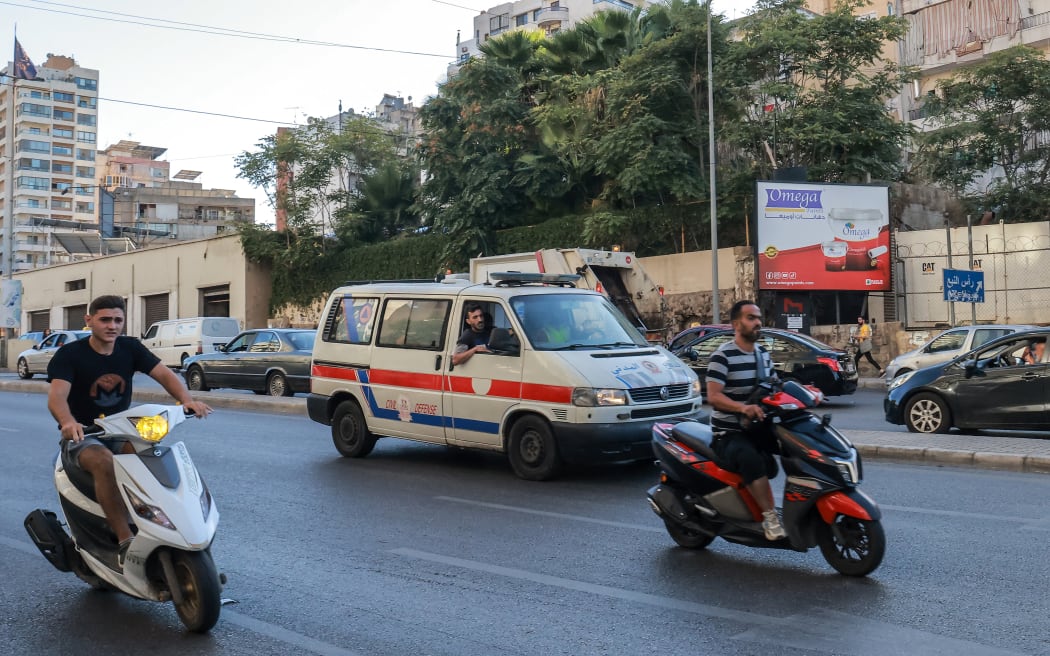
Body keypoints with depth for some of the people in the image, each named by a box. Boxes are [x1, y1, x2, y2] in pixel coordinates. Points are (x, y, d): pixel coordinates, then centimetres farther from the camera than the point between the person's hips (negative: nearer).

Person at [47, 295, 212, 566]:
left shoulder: (130, 348, 0)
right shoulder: (69, 354, -12)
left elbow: (163, 373, -9)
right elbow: (57, 396, -27)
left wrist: (186, 399, -31)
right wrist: (68, 422, -50)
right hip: (82, 435, -4)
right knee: (104, 462, -36)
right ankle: (125, 541, -36)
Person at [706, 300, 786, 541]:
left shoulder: (764, 353, 13)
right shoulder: (722, 356, -12)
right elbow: (713, 395, -22)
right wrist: (743, 407, -38)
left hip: (758, 427, 8)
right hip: (729, 433, -8)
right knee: (751, 459, -36)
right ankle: (769, 516, -27)